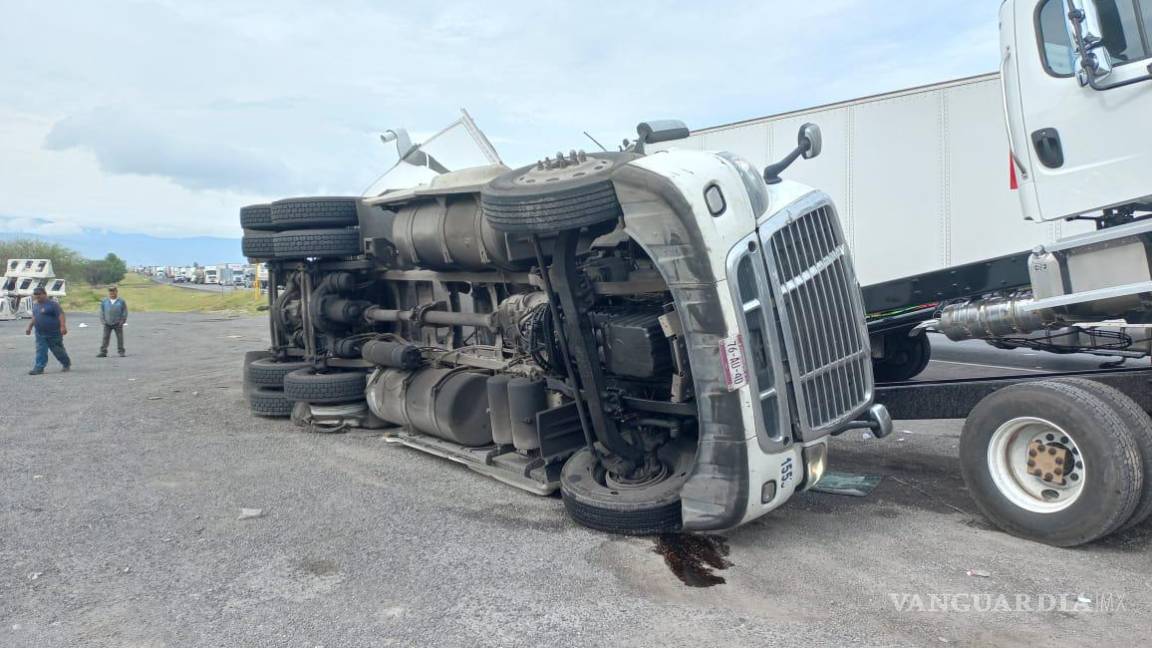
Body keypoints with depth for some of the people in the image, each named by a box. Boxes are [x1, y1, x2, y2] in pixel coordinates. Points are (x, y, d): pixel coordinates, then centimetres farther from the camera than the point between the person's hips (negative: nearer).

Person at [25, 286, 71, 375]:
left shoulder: (52, 304, -12)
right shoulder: (35, 305, 13)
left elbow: (61, 315, -20)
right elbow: (34, 318, 25)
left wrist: (63, 326, -29)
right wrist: (29, 327, 23)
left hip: (53, 334, -7)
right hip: (40, 334, 7)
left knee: (58, 350, 4)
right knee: (40, 351, 1)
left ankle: (67, 364, 23)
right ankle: (39, 368, 1)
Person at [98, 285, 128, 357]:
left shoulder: (121, 301, -1)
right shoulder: (104, 301, 4)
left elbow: (125, 312, 1)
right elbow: (102, 312, 9)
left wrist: (122, 321, -6)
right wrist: (103, 321, 0)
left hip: (118, 324, -2)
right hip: (107, 324, 2)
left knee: (120, 337, 2)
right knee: (105, 337, 2)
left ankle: (121, 351, 8)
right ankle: (103, 352, 6)